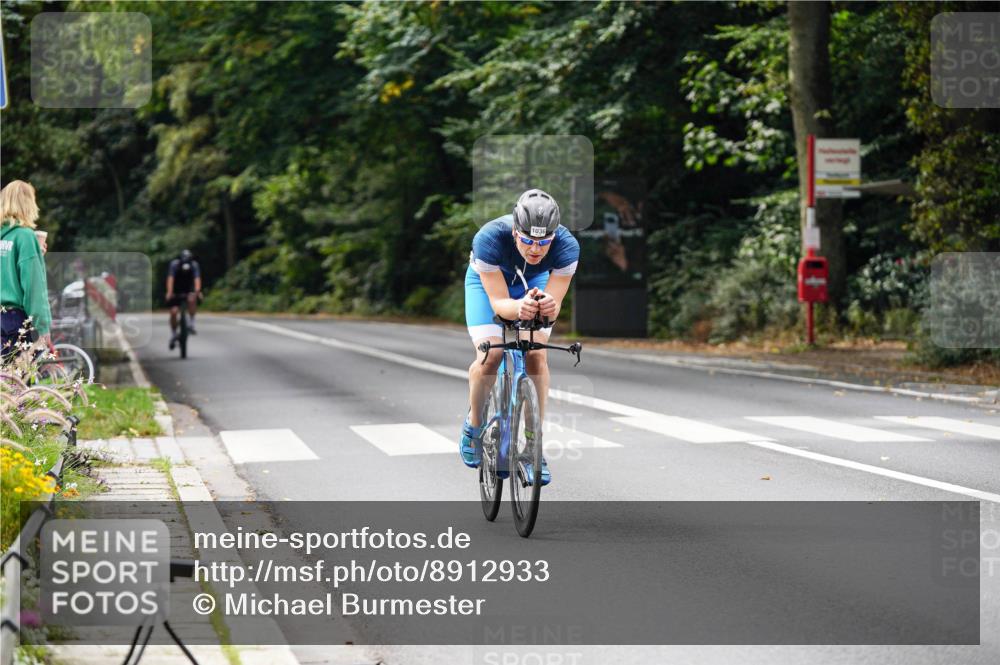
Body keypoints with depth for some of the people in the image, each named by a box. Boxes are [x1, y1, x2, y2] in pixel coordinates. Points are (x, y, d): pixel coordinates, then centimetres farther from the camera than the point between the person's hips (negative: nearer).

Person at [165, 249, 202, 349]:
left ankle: (191, 324, -21)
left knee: (192, 299, -33)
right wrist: (169, 292, -47)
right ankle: (173, 335, 4)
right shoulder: (174, 264, -22)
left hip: (189, 291, 0)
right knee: (174, 312, -15)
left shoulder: (194, 265, -19)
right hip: (176, 292, 0)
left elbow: (197, 279, -32)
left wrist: (197, 291, -50)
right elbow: (170, 278, -33)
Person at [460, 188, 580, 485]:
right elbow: (498, 302, -38)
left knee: (537, 355, -15)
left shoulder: (567, 246, -35)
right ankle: (474, 424, 10)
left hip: (534, 282, 2)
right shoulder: (490, 239, -40)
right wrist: (519, 307, -60)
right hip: (488, 280, -2)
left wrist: (548, 306, -58)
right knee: (490, 355, -18)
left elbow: (554, 302, -33)